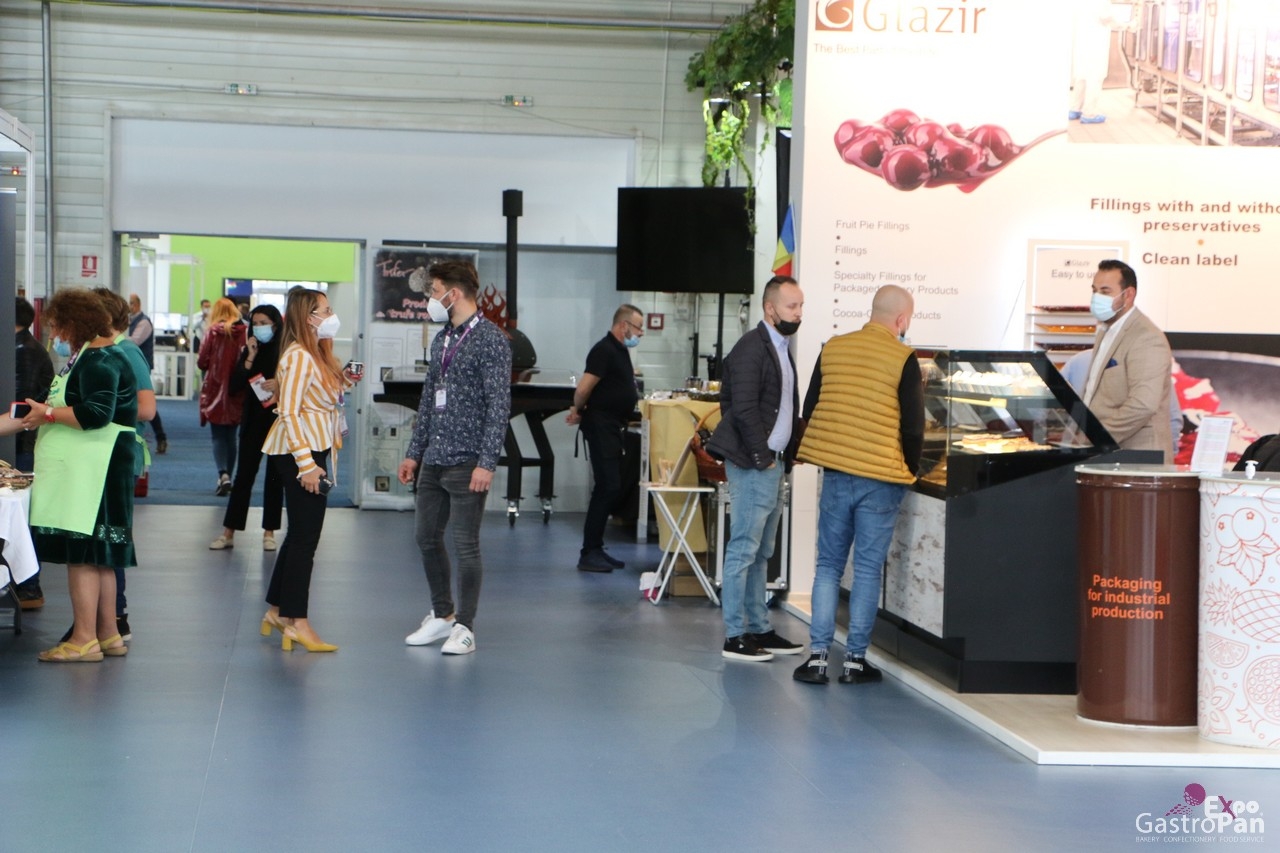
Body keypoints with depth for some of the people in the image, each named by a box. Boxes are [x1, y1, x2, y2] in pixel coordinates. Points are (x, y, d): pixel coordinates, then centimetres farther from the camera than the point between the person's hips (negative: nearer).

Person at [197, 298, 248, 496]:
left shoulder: (213, 332, -7)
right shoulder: (244, 332, -4)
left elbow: (201, 362, -5)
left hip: (216, 389, -2)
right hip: (237, 392, 2)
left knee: (218, 437, 2)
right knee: (231, 437, 14)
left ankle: (223, 474, -19)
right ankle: (228, 477, 18)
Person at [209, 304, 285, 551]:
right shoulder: (251, 350, 6)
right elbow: (236, 383, -2)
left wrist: (280, 385, -22)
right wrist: (249, 358, -11)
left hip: (279, 420, -3)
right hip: (254, 420, 3)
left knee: (275, 477, 5)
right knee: (244, 475, 4)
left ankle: (269, 532, 14)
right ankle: (228, 532, 7)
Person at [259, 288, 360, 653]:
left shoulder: (317, 355, 16)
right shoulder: (298, 357, -15)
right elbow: (289, 413, -20)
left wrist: (341, 382, 10)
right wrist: (306, 464, -24)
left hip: (314, 450, 10)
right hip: (300, 451, -10)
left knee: (301, 533, 15)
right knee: (305, 537, -6)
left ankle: (277, 611, 24)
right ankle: (296, 622, -1)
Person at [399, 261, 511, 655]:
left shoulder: (491, 340, -11)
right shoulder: (441, 340, 14)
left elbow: (499, 405, -15)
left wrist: (487, 462, -20)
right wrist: (414, 453, 18)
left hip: (466, 463, -8)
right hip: (433, 460, 8)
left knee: (466, 545, -3)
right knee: (426, 537, 13)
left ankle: (464, 627, 7)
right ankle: (442, 614, 27)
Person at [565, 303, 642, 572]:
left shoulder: (620, 351, 16)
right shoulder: (605, 350, -16)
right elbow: (583, 388, -21)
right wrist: (578, 411, -5)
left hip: (613, 427, 10)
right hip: (601, 426, -10)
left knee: (610, 489, 11)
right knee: (607, 487, -11)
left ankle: (595, 550, 17)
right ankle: (589, 554, -9)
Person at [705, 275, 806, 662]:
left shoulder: (782, 348, 16)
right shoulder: (751, 348, -13)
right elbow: (743, 409, -19)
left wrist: (789, 454, 11)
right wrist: (763, 457, -15)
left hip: (773, 464, 10)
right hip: (753, 466, -10)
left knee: (760, 554, 15)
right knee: (743, 550, -5)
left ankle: (759, 630, 22)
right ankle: (735, 638, -1)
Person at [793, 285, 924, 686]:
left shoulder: (833, 349, 4)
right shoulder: (903, 359, -9)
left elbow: (809, 409, 9)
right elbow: (913, 426, -8)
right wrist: (909, 470, 8)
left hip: (836, 473, 3)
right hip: (881, 479, -3)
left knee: (828, 565, 10)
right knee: (868, 569, 5)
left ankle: (817, 656, 5)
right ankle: (855, 659, 8)